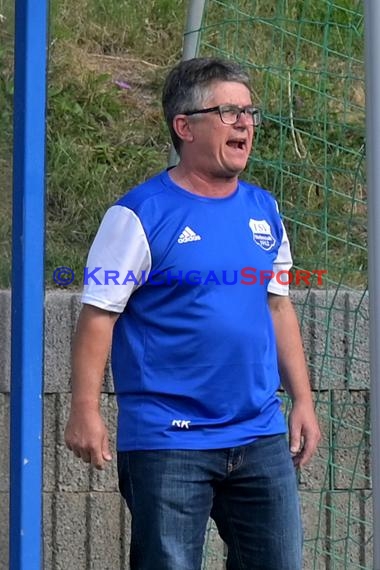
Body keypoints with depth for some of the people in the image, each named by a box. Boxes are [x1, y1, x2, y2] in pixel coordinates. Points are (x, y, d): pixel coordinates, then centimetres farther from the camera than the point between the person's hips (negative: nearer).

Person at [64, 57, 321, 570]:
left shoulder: (264, 211, 12)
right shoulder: (142, 214, -7)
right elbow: (99, 314, -8)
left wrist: (302, 399, 16)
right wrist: (86, 410, -15)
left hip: (260, 437, 6)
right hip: (166, 444, -6)